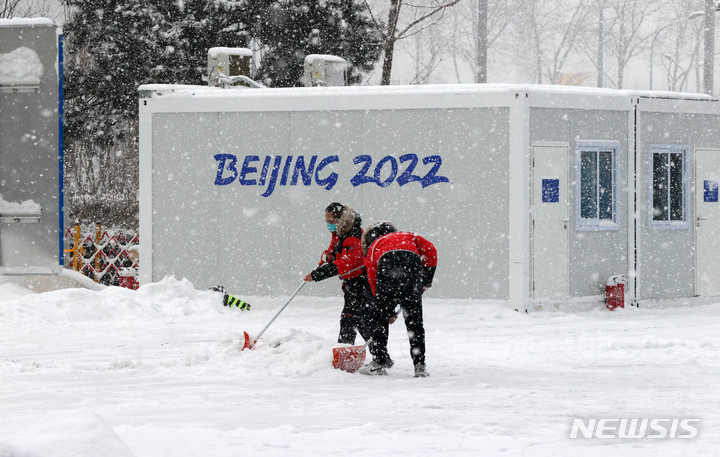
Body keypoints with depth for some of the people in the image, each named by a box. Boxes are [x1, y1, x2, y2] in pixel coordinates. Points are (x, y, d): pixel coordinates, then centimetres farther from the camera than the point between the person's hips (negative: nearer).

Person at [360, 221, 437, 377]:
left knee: (380, 319, 15)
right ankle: (420, 365, 8)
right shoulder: (408, 237, 35)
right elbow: (430, 250, 19)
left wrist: (389, 312, 31)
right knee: (414, 321, 11)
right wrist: (427, 279, 22)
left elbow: (373, 281, 28)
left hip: (388, 271, -1)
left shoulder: (373, 248, 32)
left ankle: (379, 361, 15)